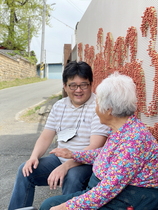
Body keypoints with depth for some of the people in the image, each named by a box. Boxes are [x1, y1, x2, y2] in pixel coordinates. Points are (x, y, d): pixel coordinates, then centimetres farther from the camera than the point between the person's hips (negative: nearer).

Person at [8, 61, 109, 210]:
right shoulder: (59, 106, 7)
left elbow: (94, 147, -22)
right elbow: (46, 137, 9)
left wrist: (65, 166, -32)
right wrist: (34, 157, -12)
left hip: (87, 163, -6)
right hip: (60, 158, 6)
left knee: (72, 177, -35)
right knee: (26, 170, -9)